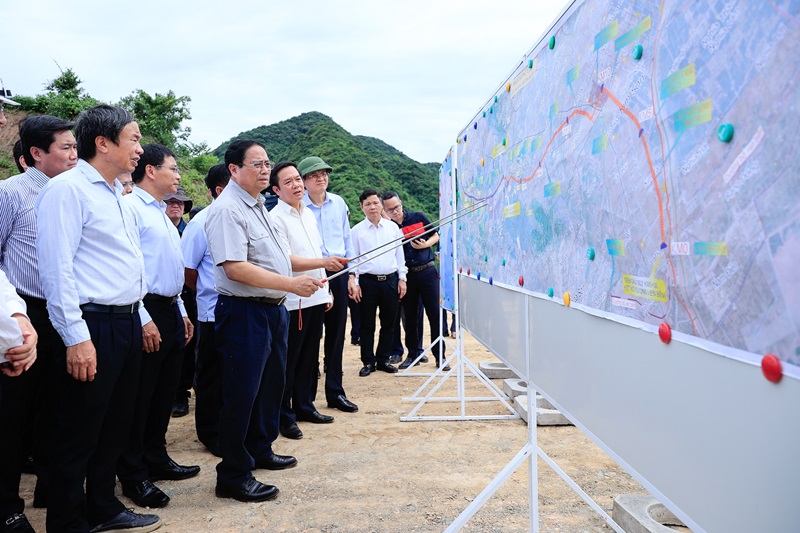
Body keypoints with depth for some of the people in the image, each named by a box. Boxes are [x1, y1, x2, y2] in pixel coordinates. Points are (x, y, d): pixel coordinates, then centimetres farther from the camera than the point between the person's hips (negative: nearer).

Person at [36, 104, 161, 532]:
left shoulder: (116, 194, 16)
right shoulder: (67, 189, -12)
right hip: (93, 327, -9)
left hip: (127, 323, 9)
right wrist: (76, 337, -21)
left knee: (116, 424, 17)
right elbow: (56, 267, -18)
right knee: (79, 432, 3)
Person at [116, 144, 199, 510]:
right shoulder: (130, 207, -12)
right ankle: (133, 476, 12)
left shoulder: (162, 215, 18)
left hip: (171, 311, 9)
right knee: (139, 395, 0)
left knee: (165, 392, 16)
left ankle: (156, 459, 30)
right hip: (146, 313, -9)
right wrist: (143, 319, -21)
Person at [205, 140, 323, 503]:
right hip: (245, 311, -10)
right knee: (242, 393, -2)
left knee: (271, 383, 19)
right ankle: (233, 477, 10)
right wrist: (292, 284, -25)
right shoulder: (227, 210, -17)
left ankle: (260, 451, 36)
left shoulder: (258, 206, 15)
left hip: (273, 309, 10)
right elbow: (235, 268, -26)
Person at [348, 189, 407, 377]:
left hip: (391, 280, 2)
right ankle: (368, 362, 15)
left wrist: (402, 278, 6)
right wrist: (353, 281, -6)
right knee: (367, 324, 4)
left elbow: (399, 254, 11)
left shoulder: (392, 227, 8)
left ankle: (383, 359, 21)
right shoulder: (357, 230, 2)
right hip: (367, 281, -2)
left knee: (388, 323, 8)